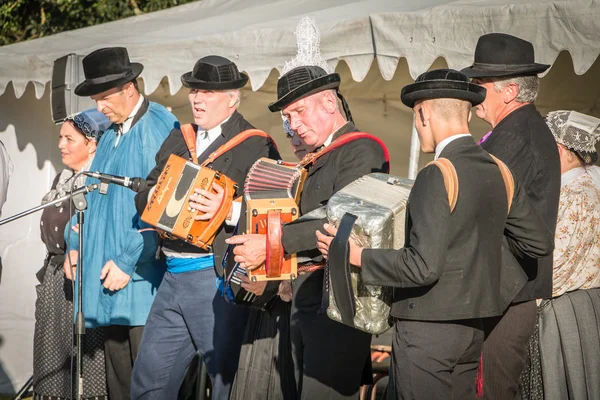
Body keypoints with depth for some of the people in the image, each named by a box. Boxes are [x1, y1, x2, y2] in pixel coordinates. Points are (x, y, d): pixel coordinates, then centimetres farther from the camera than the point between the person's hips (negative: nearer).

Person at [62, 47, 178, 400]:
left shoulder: (160, 128, -11)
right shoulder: (111, 133, 14)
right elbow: (90, 193, 22)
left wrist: (129, 262, -16)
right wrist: (75, 245, 13)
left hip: (143, 277, -8)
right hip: (107, 274, 8)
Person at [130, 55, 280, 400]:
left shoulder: (255, 146, -6)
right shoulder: (178, 139, 16)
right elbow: (145, 196, 17)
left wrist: (227, 210, -27)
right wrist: (154, 197, -4)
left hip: (219, 277, -7)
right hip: (173, 276, 7)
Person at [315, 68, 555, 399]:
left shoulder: (437, 177, -19)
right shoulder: (498, 173, 4)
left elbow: (423, 266, -24)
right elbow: (540, 243, 12)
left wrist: (358, 256, -13)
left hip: (429, 329, -8)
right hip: (472, 326, 8)